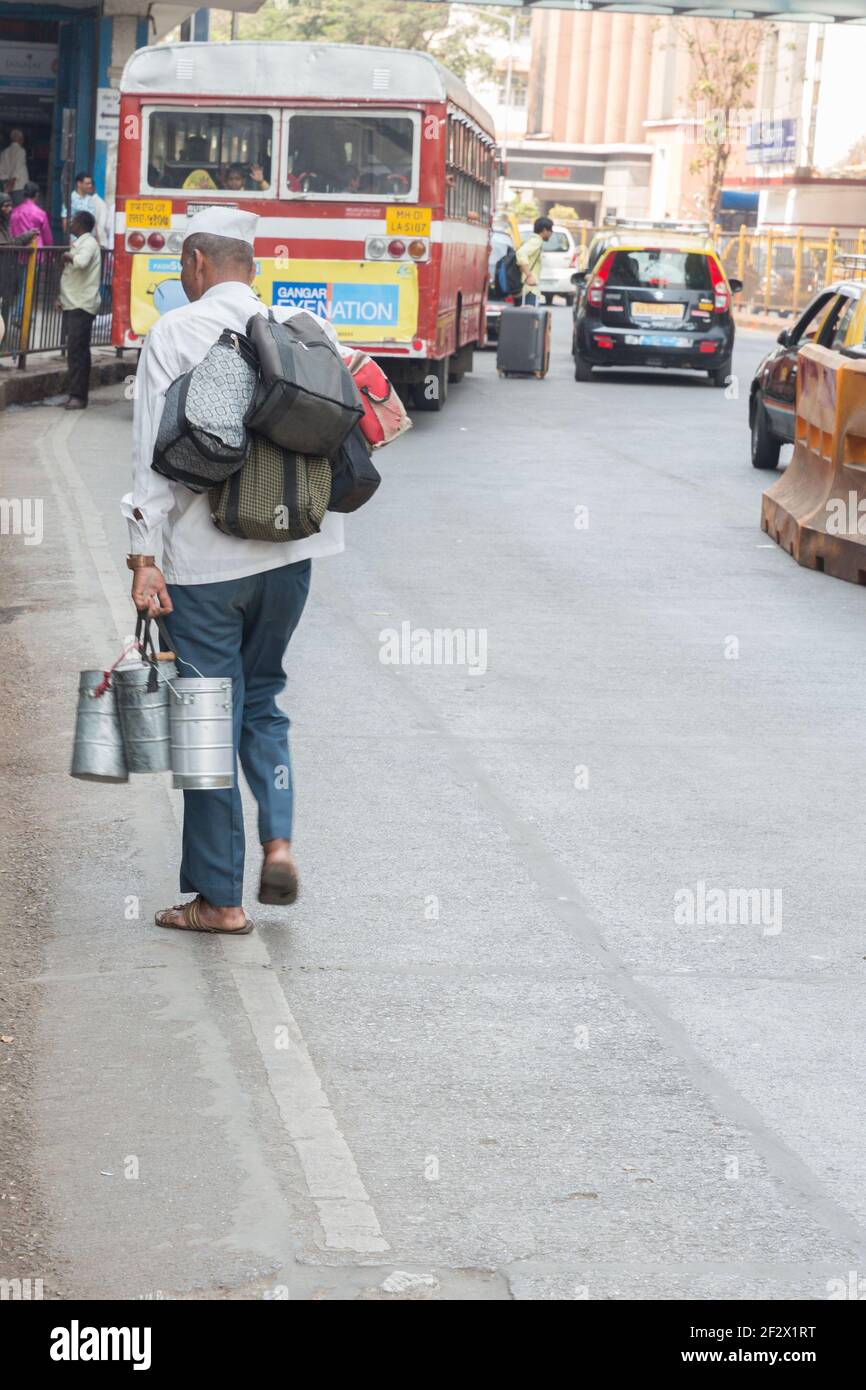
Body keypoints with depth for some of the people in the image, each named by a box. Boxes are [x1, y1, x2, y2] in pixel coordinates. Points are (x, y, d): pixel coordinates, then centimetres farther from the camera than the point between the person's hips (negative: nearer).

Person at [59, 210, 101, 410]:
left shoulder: (88, 243, -11)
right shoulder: (80, 243, 19)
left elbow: (81, 262, -33)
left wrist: (67, 256, -15)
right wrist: (62, 298, 17)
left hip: (82, 306, -10)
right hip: (73, 305, 10)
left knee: (76, 351, -13)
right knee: (77, 351, 11)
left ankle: (78, 396, -15)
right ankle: (78, 395, 14)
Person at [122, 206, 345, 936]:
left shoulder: (175, 334, -7)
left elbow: (155, 454, -11)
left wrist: (145, 556, -11)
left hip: (205, 556, -4)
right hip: (290, 551, 4)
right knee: (262, 697, 22)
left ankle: (219, 897, 9)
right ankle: (279, 839, 3)